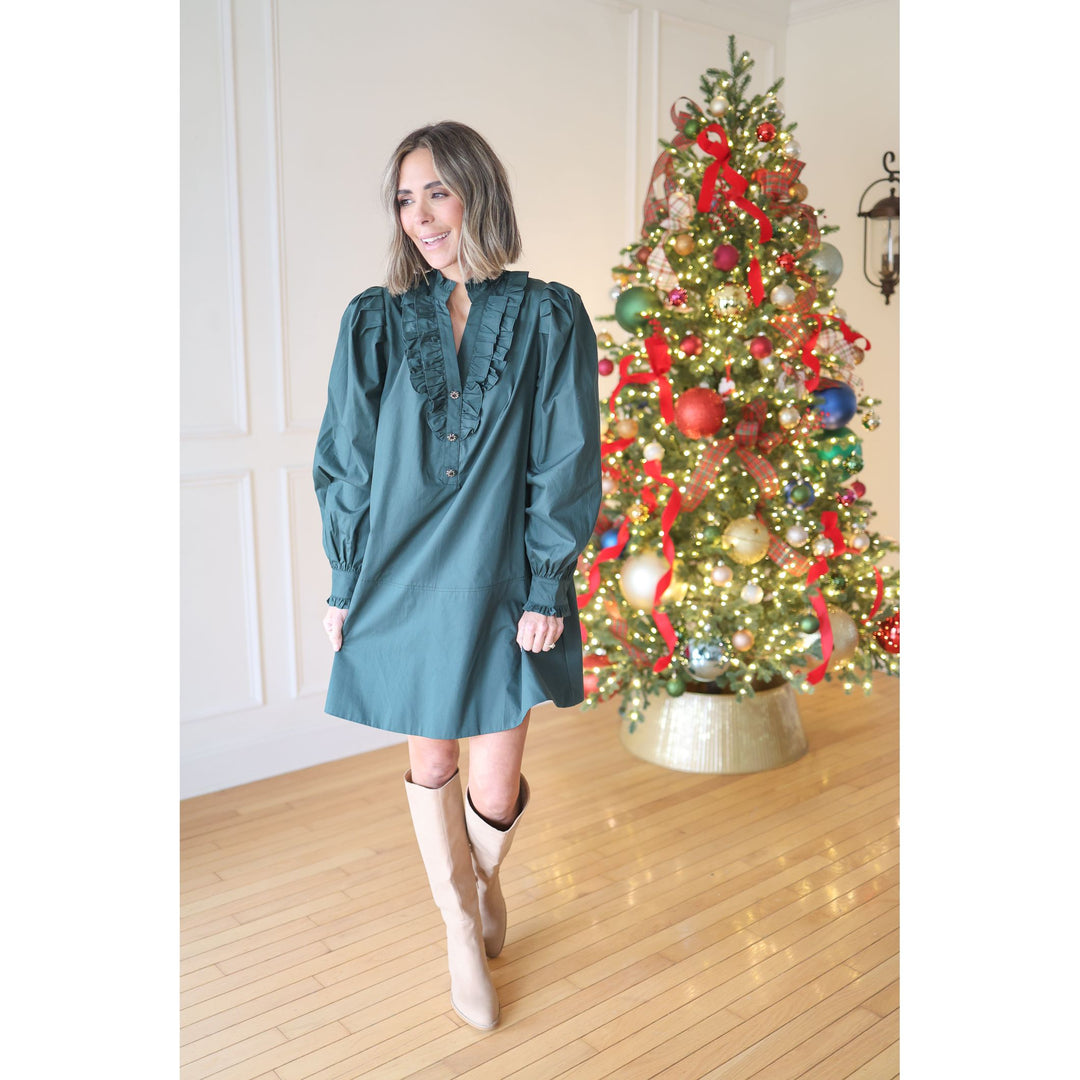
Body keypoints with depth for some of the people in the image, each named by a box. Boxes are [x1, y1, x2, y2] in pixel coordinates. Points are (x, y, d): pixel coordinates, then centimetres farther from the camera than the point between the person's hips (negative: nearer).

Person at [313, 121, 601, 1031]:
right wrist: (346, 581, 2)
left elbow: (566, 464, -4)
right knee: (431, 764, 14)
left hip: (503, 581, -1)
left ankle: (487, 877, 41)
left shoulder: (549, 319, -4)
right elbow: (344, 462, 4)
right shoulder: (376, 321, 1)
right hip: (405, 577, 2)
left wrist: (546, 588, -7)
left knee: (495, 787, 4)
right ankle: (461, 926, 38)